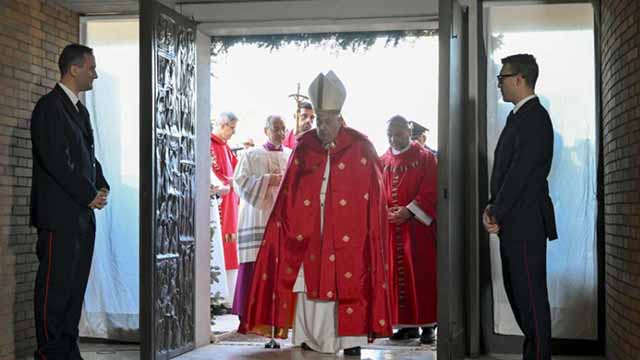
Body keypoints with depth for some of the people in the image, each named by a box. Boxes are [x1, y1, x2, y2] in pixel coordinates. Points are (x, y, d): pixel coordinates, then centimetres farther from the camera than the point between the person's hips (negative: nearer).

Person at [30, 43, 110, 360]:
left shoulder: (80, 110, 19)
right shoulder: (49, 107, -9)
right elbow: (54, 160, -17)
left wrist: (101, 187, 7)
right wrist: (89, 194, -13)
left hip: (83, 214, 9)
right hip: (59, 215, -9)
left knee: (76, 284, 10)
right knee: (55, 284, -4)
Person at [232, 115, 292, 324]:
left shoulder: (292, 156, 15)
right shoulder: (252, 155, 8)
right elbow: (240, 181, -2)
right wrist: (267, 181, -12)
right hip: (258, 218, -2)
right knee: (256, 266, -8)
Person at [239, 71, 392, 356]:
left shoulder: (360, 148, -2)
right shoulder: (304, 147, 5)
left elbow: (374, 196, -1)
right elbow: (289, 194, 6)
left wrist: (373, 234, -5)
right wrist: (285, 224, 0)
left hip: (348, 239, -2)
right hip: (309, 237, 3)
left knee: (350, 290, -1)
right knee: (309, 289, 3)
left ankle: (352, 344, 7)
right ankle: (309, 341, 11)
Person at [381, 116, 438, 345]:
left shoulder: (425, 158, -1)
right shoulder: (384, 161, 12)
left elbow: (430, 192, -8)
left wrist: (409, 211, -17)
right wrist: (385, 211, -8)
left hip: (418, 226, -4)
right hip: (391, 227, 4)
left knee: (422, 275, -3)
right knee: (397, 276, 4)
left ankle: (427, 325, 3)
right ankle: (407, 324, 12)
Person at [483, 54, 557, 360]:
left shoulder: (534, 118, -14)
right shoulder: (519, 116, 16)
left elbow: (521, 171, -18)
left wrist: (497, 213, -12)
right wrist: (493, 207, 4)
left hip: (526, 222, -10)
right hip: (513, 221, 10)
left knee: (530, 293, -4)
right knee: (515, 289, 15)